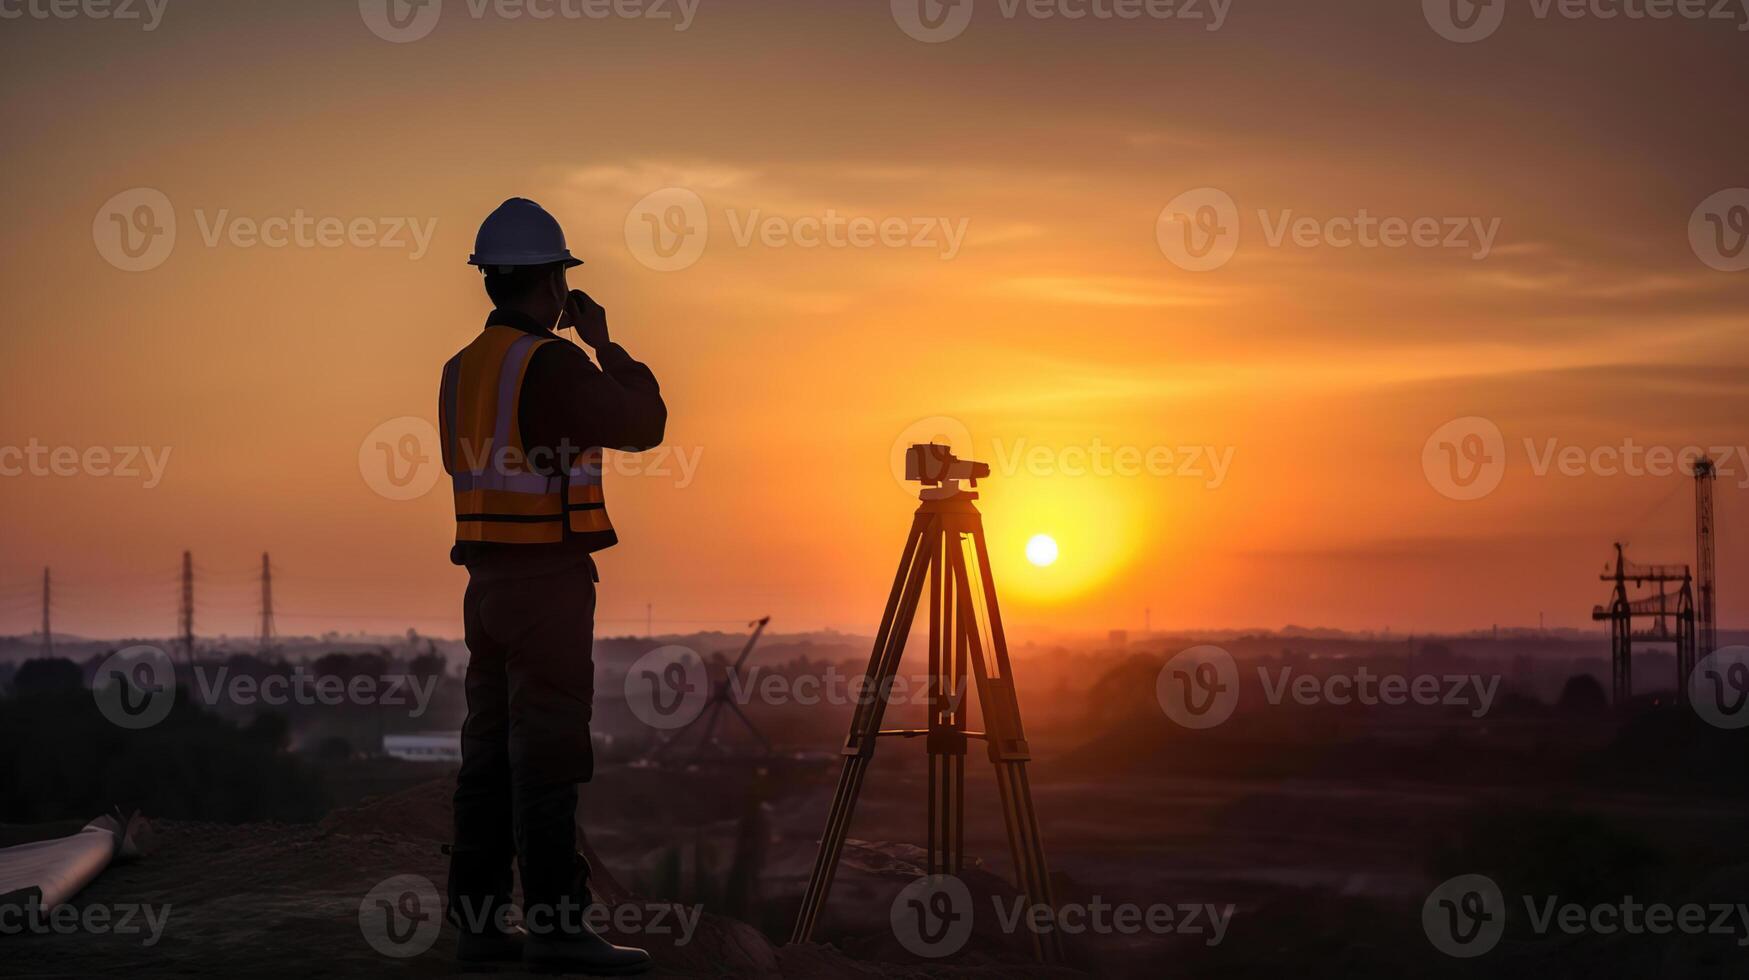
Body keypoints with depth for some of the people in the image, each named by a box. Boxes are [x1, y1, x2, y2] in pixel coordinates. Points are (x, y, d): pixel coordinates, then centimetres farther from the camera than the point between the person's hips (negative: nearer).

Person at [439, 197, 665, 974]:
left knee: (491, 751, 9)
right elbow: (644, 425, -10)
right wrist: (605, 343, 4)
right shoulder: (550, 365, -15)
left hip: (488, 581, 8)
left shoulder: (463, 369, 12)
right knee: (546, 754, -7)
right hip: (549, 581, -8)